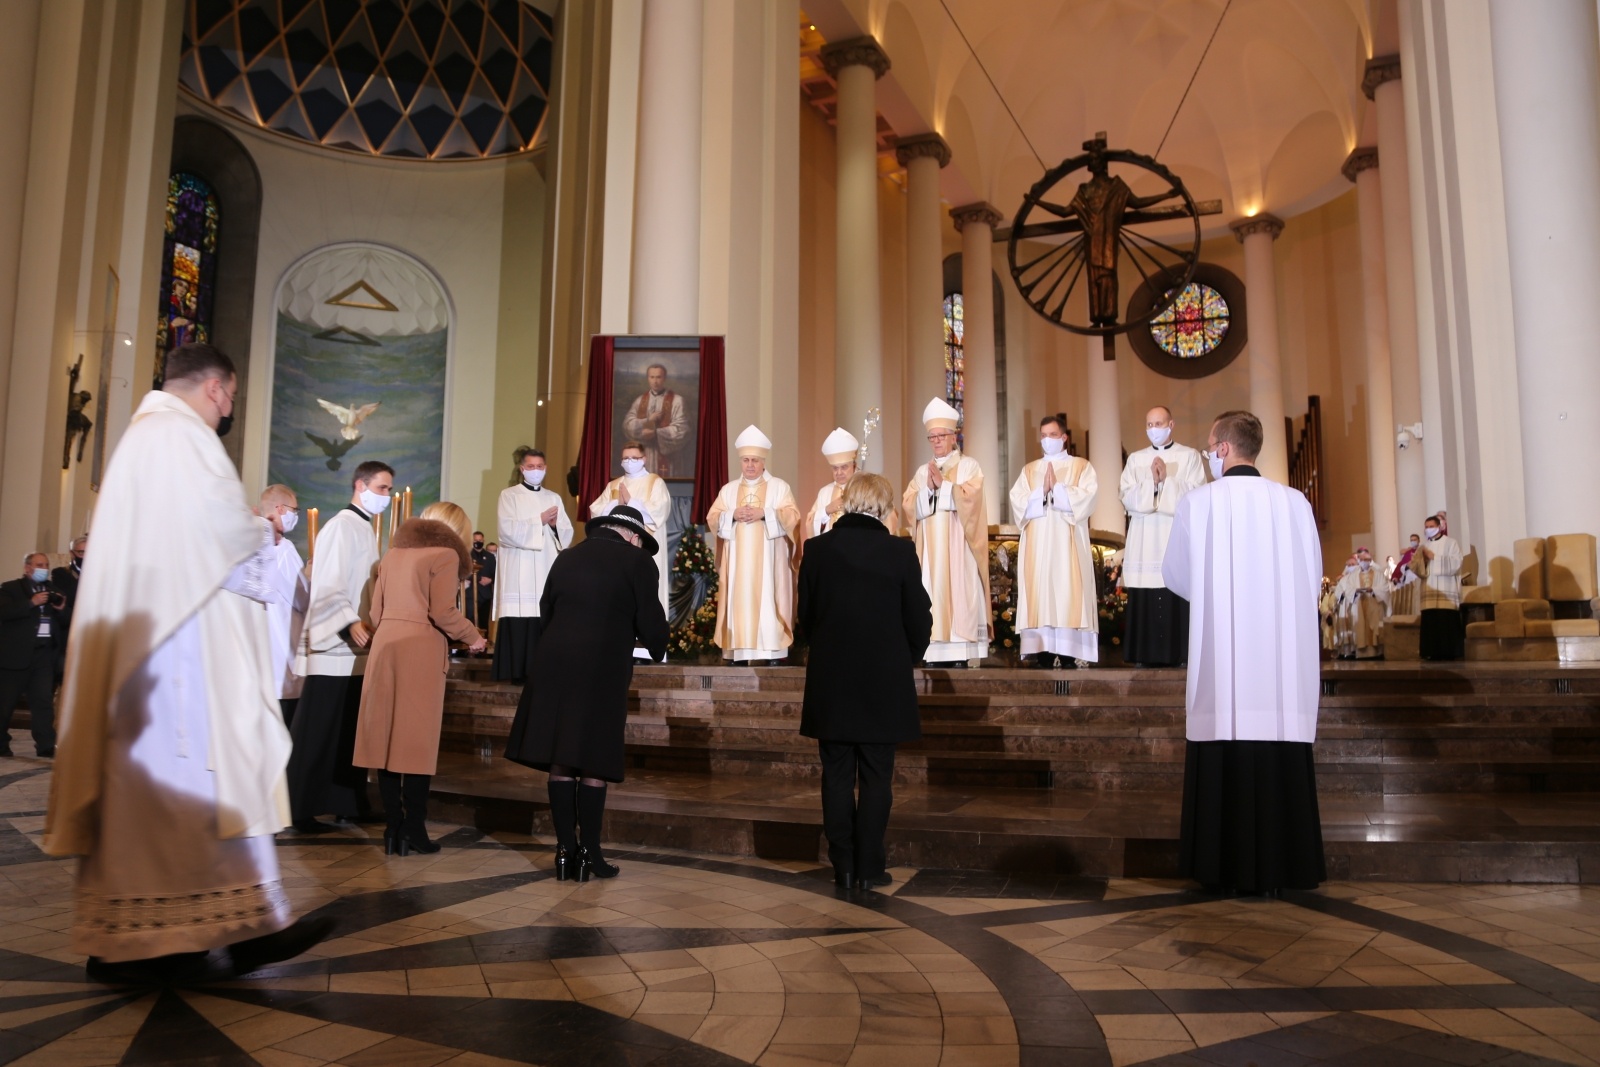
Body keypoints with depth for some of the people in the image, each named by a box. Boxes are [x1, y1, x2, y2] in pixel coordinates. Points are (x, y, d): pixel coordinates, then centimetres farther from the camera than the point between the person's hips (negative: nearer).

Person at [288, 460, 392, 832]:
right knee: (320, 733, -4)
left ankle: (348, 803, 19)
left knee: (352, 732, 12)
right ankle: (302, 810, 2)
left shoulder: (366, 529, 17)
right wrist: (350, 623, -30)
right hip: (335, 647, -9)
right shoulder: (341, 526, -11)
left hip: (358, 649, 9)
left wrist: (372, 625, 16)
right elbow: (327, 586, -20)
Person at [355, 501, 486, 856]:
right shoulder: (445, 554, -2)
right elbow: (443, 613, -13)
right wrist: (473, 637, 3)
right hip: (421, 650, -6)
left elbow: (376, 613, 16)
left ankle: (394, 828, 10)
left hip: (385, 646, 6)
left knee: (387, 739, 6)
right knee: (418, 742, -1)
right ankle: (414, 831, 3)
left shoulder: (395, 551, 17)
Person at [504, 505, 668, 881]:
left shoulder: (567, 557, 15)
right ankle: (590, 855, 6)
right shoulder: (637, 561, 0)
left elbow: (545, 610, 20)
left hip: (554, 664, 5)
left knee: (560, 762, 8)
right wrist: (656, 648, 18)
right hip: (603, 669, -4)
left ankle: (565, 851, 11)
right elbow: (651, 621, -2)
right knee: (593, 764, 1)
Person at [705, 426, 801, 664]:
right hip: (737, 561, 3)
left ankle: (772, 653, -9)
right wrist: (733, 515, -12)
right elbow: (712, 519, 7)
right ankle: (739, 653, -2)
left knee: (767, 601, -9)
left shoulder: (779, 487, 6)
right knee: (739, 601, -2)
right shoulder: (728, 489, 14)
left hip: (768, 561, -3)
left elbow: (792, 517, -4)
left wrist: (764, 513, -16)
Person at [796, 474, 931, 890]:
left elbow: (805, 617, 3)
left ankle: (844, 867, 13)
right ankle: (869, 867, 12)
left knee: (837, 775, 9)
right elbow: (920, 622, -3)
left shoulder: (817, 549, -4)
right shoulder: (900, 552, -9)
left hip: (830, 683, 2)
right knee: (876, 777, 8)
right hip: (884, 684, -1)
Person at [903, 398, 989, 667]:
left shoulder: (969, 465, 6)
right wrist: (928, 488, -8)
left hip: (957, 547, -4)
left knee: (958, 594, -11)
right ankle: (934, 656, -4)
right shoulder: (922, 471, 18)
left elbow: (969, 497, -9)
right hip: (930, 548, 4)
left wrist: (943, 484, -10)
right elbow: (910, 506, 7)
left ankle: (960, 655, -12)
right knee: (931, 594, -3)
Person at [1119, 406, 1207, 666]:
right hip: (1144, 544, 3)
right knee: (1144, 602, -2)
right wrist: (1152, 481, -10)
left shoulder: (1190, 456, 7)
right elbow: (1128, 499, 4)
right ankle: (1146, 656, 2)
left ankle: (1180, 655, -2)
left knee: (1179, 602, -8)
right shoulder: (1136, 459, 15)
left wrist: (1167, 480, -12)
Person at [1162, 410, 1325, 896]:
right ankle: (1280, 866, 11)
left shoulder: (1199, 502, -5)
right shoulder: (1293, 501, 1)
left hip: (1222, 657, -2)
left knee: (1225, 759, 4)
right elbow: (1313, 576, 11)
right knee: (1282, 759, 6)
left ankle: (1228, 866, 9)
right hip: (1285, 658, 2)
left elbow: (1175, 576, 6)